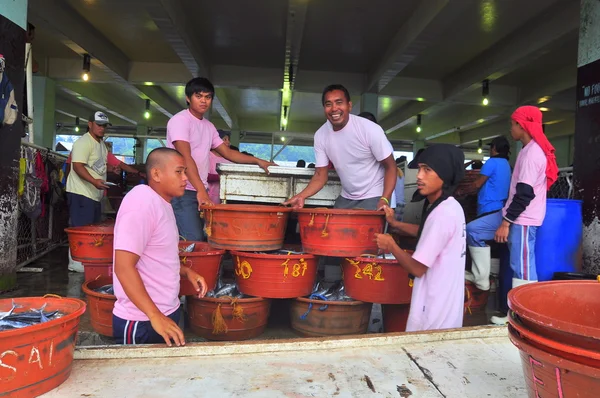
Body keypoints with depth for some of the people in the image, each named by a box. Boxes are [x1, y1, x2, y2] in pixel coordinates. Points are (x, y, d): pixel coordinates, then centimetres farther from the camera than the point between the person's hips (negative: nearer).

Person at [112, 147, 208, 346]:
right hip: (141, 322, -9)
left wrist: (186, 271, 6)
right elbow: (124, 267, -25)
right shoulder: (142, 201, -19)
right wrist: (155, 317, -25)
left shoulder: (163, 203, 11)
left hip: (167, 313, 9)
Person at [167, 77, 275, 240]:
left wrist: (258, 161, 10)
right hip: (182, 191, -7)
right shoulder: (180, 120, -6)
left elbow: (228, 153, 21)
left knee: (203, 238, 2)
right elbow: (186, 158, -18)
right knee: (193, 240, -15)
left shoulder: (209, 126, 17)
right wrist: (201, 191, -28)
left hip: (200, 191, 7)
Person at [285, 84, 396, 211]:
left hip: (374, 197, -4)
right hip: (346, 198, 4)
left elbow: (390, 167, -11)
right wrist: (302, 196, -20)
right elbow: (320, 175, -3)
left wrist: (384, 200, -25)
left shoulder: (370, 129, -19)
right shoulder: (320, 135, -8)